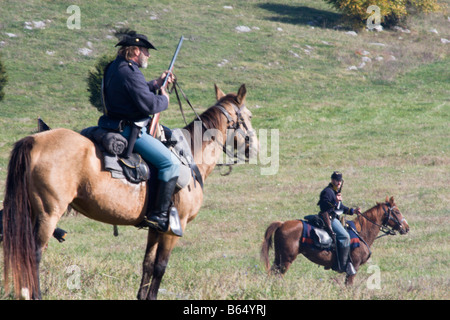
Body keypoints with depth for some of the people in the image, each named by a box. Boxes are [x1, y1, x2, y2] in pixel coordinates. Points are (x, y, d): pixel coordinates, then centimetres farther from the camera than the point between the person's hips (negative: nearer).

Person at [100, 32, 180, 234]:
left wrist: (156, 85, 18)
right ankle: (159, 215, -15)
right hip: (130, 131, -11)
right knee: (171, 163, -14)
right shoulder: (130, 73, -20)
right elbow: (148, 105, -23)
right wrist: (164, 100, -4)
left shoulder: (115, 67, 13)